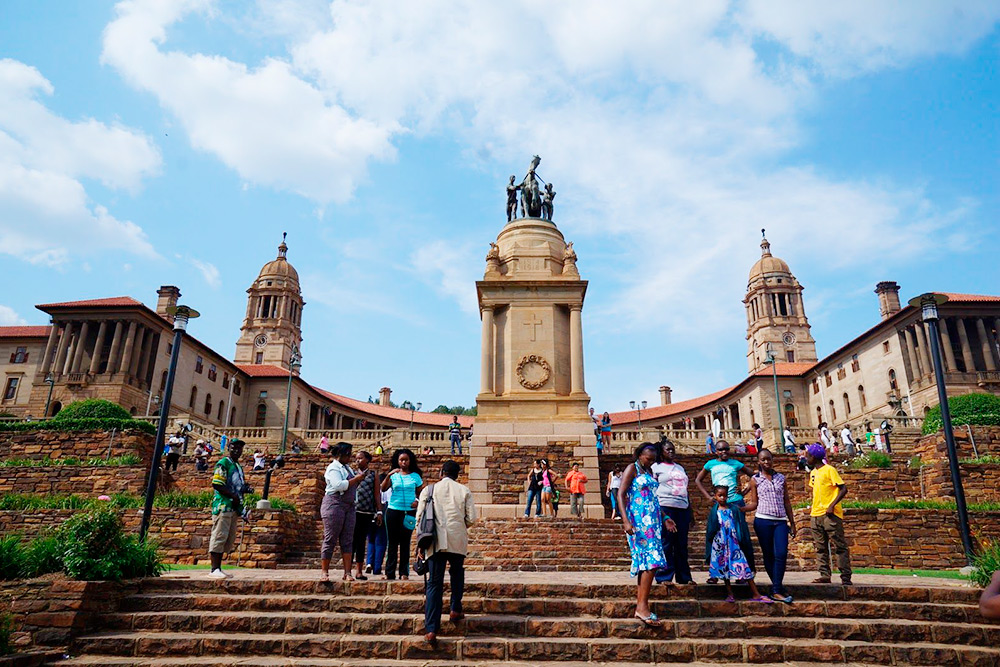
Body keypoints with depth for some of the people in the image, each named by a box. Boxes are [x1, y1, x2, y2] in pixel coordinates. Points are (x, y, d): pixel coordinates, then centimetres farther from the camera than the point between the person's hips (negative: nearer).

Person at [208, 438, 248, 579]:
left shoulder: (239, 467, 21)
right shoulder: (223, 463, -6)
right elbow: (216, 484, -15)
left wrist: (245, 489, 6)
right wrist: (234, 496, -17)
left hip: (234, 507, 9)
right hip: (223, 505, -9)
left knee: (230, 539, 10)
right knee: (219, 536, -8)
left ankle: (218, 568, 16)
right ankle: (214, 569, -5)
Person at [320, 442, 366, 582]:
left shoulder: (347, 468, 21)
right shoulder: (333, 468, -6)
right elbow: (338, 485, -21)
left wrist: (359, 477, 11)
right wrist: (356, 479, -13)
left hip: (349, 506, 8)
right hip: (334, 504, -8)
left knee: (347, 540, 3)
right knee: (330, 540, -4)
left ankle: (347, 573, 4)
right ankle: (325, 572, 3)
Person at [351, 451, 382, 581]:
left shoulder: (373, 474, 10)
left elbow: (377, 494, 7)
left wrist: (379, 511, 2)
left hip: (368, 512, 1)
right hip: (353, 510, 0)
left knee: (362, 541, 6)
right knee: (352, 540, -3)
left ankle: (359, 571, 12)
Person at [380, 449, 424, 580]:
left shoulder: (415, 476, 6)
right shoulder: (393, 476, 5)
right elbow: (383, 488, -11)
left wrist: (418, 501, -9)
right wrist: (388, 475, -25)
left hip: (409, 512, 0)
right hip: (394, 510, 0)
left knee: (405, 542, 2)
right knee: (393, 542, 4)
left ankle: (404, 573, 7)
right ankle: (389, 573, 9)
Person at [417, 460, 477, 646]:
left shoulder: (429, 490, 4)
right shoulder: (464, 490, 4)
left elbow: (419, 517, 1)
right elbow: (471, 518, 0)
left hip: (435, 542, 0)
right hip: (458, 541, 0)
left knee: (434, 583, 1)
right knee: (457, 573, 27)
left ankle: (431, 629, -4)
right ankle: (455, 610, 28)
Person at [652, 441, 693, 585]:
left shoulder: (680, 468, 22)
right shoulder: (656, 467, 3)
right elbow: (652, 490, -4)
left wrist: (690, 513, 18)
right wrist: (662, 514, -14)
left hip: (683, 508, 6)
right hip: (665, 508, -6)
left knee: (682, 545, 8)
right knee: (666, 544, -6)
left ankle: (684, 576, 15)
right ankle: (664, 577, 0)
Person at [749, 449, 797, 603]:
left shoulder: (781, 478, 12)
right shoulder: (755, 479, 5)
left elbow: (787, 502, 15)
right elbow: (755, 503, 7)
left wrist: (792, 523, 14)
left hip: (781, 521, 2)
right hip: (763, 521, -1)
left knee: (781, 554, -12)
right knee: (768, 555, 4)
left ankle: (776, 590, -8)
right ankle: (778, 587, 18)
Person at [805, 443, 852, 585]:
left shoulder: (829, 470, -8)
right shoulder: (813, 473, 16)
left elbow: (843, 489, -13)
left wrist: (832, 505, -20)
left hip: (830, 515, -8)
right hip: (816, 515, 8)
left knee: (840, 546, -3)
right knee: (821, 548, 7)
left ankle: (846, 577, 0)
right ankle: (825, 575, 11)